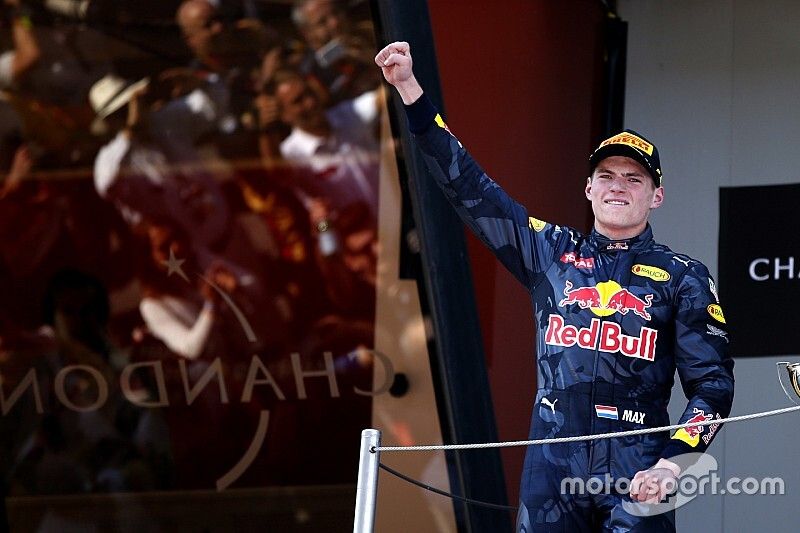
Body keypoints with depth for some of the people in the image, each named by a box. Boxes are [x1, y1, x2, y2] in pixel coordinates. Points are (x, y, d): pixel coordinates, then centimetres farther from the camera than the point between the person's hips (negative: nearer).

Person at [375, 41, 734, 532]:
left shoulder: (683, 278, 8)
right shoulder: (551, 252, 15)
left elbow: (713, 384, 4)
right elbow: (469, 187, 13)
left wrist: (673, 464, -13)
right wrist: (408, 87, 7)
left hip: (636, 476, -2)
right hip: (551, 473, 2)